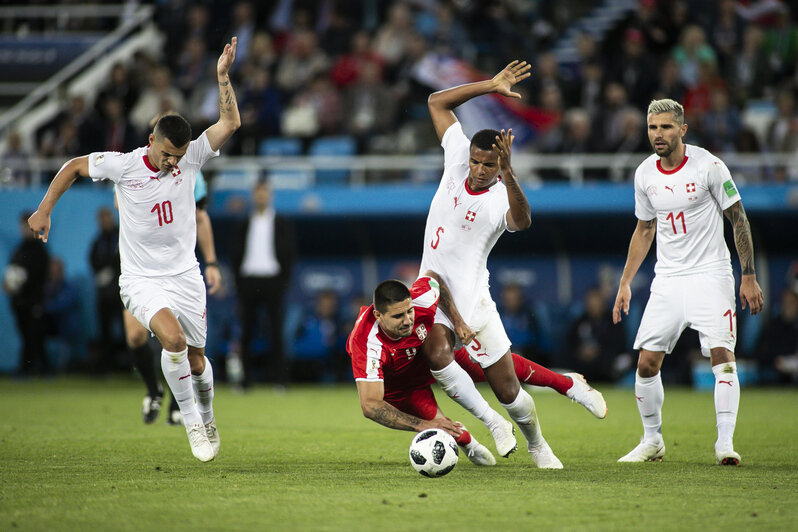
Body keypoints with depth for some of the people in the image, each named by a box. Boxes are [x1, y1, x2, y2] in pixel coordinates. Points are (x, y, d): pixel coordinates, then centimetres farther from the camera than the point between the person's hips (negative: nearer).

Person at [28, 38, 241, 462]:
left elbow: (230, 123, -12)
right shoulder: (122, 165, -11)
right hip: (142, 280, -3)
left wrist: (223, 76, -21)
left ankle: (207, 418, 39)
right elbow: (73, 167, 4)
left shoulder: (190, 158, -6)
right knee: (173, 338, -29)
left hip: (185, 276, 3)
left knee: (196, 360, 9)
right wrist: (44, 210, 2)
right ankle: (190, 421, -12)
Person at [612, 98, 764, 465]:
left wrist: (749, 277, -7)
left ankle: (725, 443, -12)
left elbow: (739, 220, -4)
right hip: (667, 280, 4)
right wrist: (625, 283, 14)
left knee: (722, 356, -16)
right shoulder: (645, 174, 4)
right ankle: (652, 441, 15)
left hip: (710, 275, -4)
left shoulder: (708, 166, -10)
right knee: (646, 363, -1)